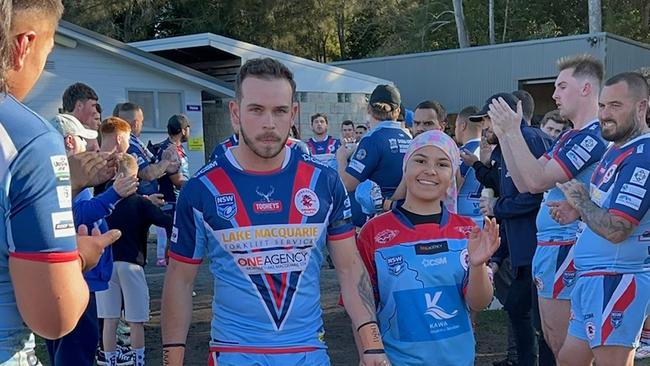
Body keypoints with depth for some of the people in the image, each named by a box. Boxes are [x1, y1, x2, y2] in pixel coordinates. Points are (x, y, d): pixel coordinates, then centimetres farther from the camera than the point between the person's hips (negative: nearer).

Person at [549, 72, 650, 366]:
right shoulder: (617, 150, 13)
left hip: (616, 280, -10)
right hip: (593, 276, 10)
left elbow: (615, 229, -25)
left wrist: (579, 199, -9)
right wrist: (578, 211, 7)